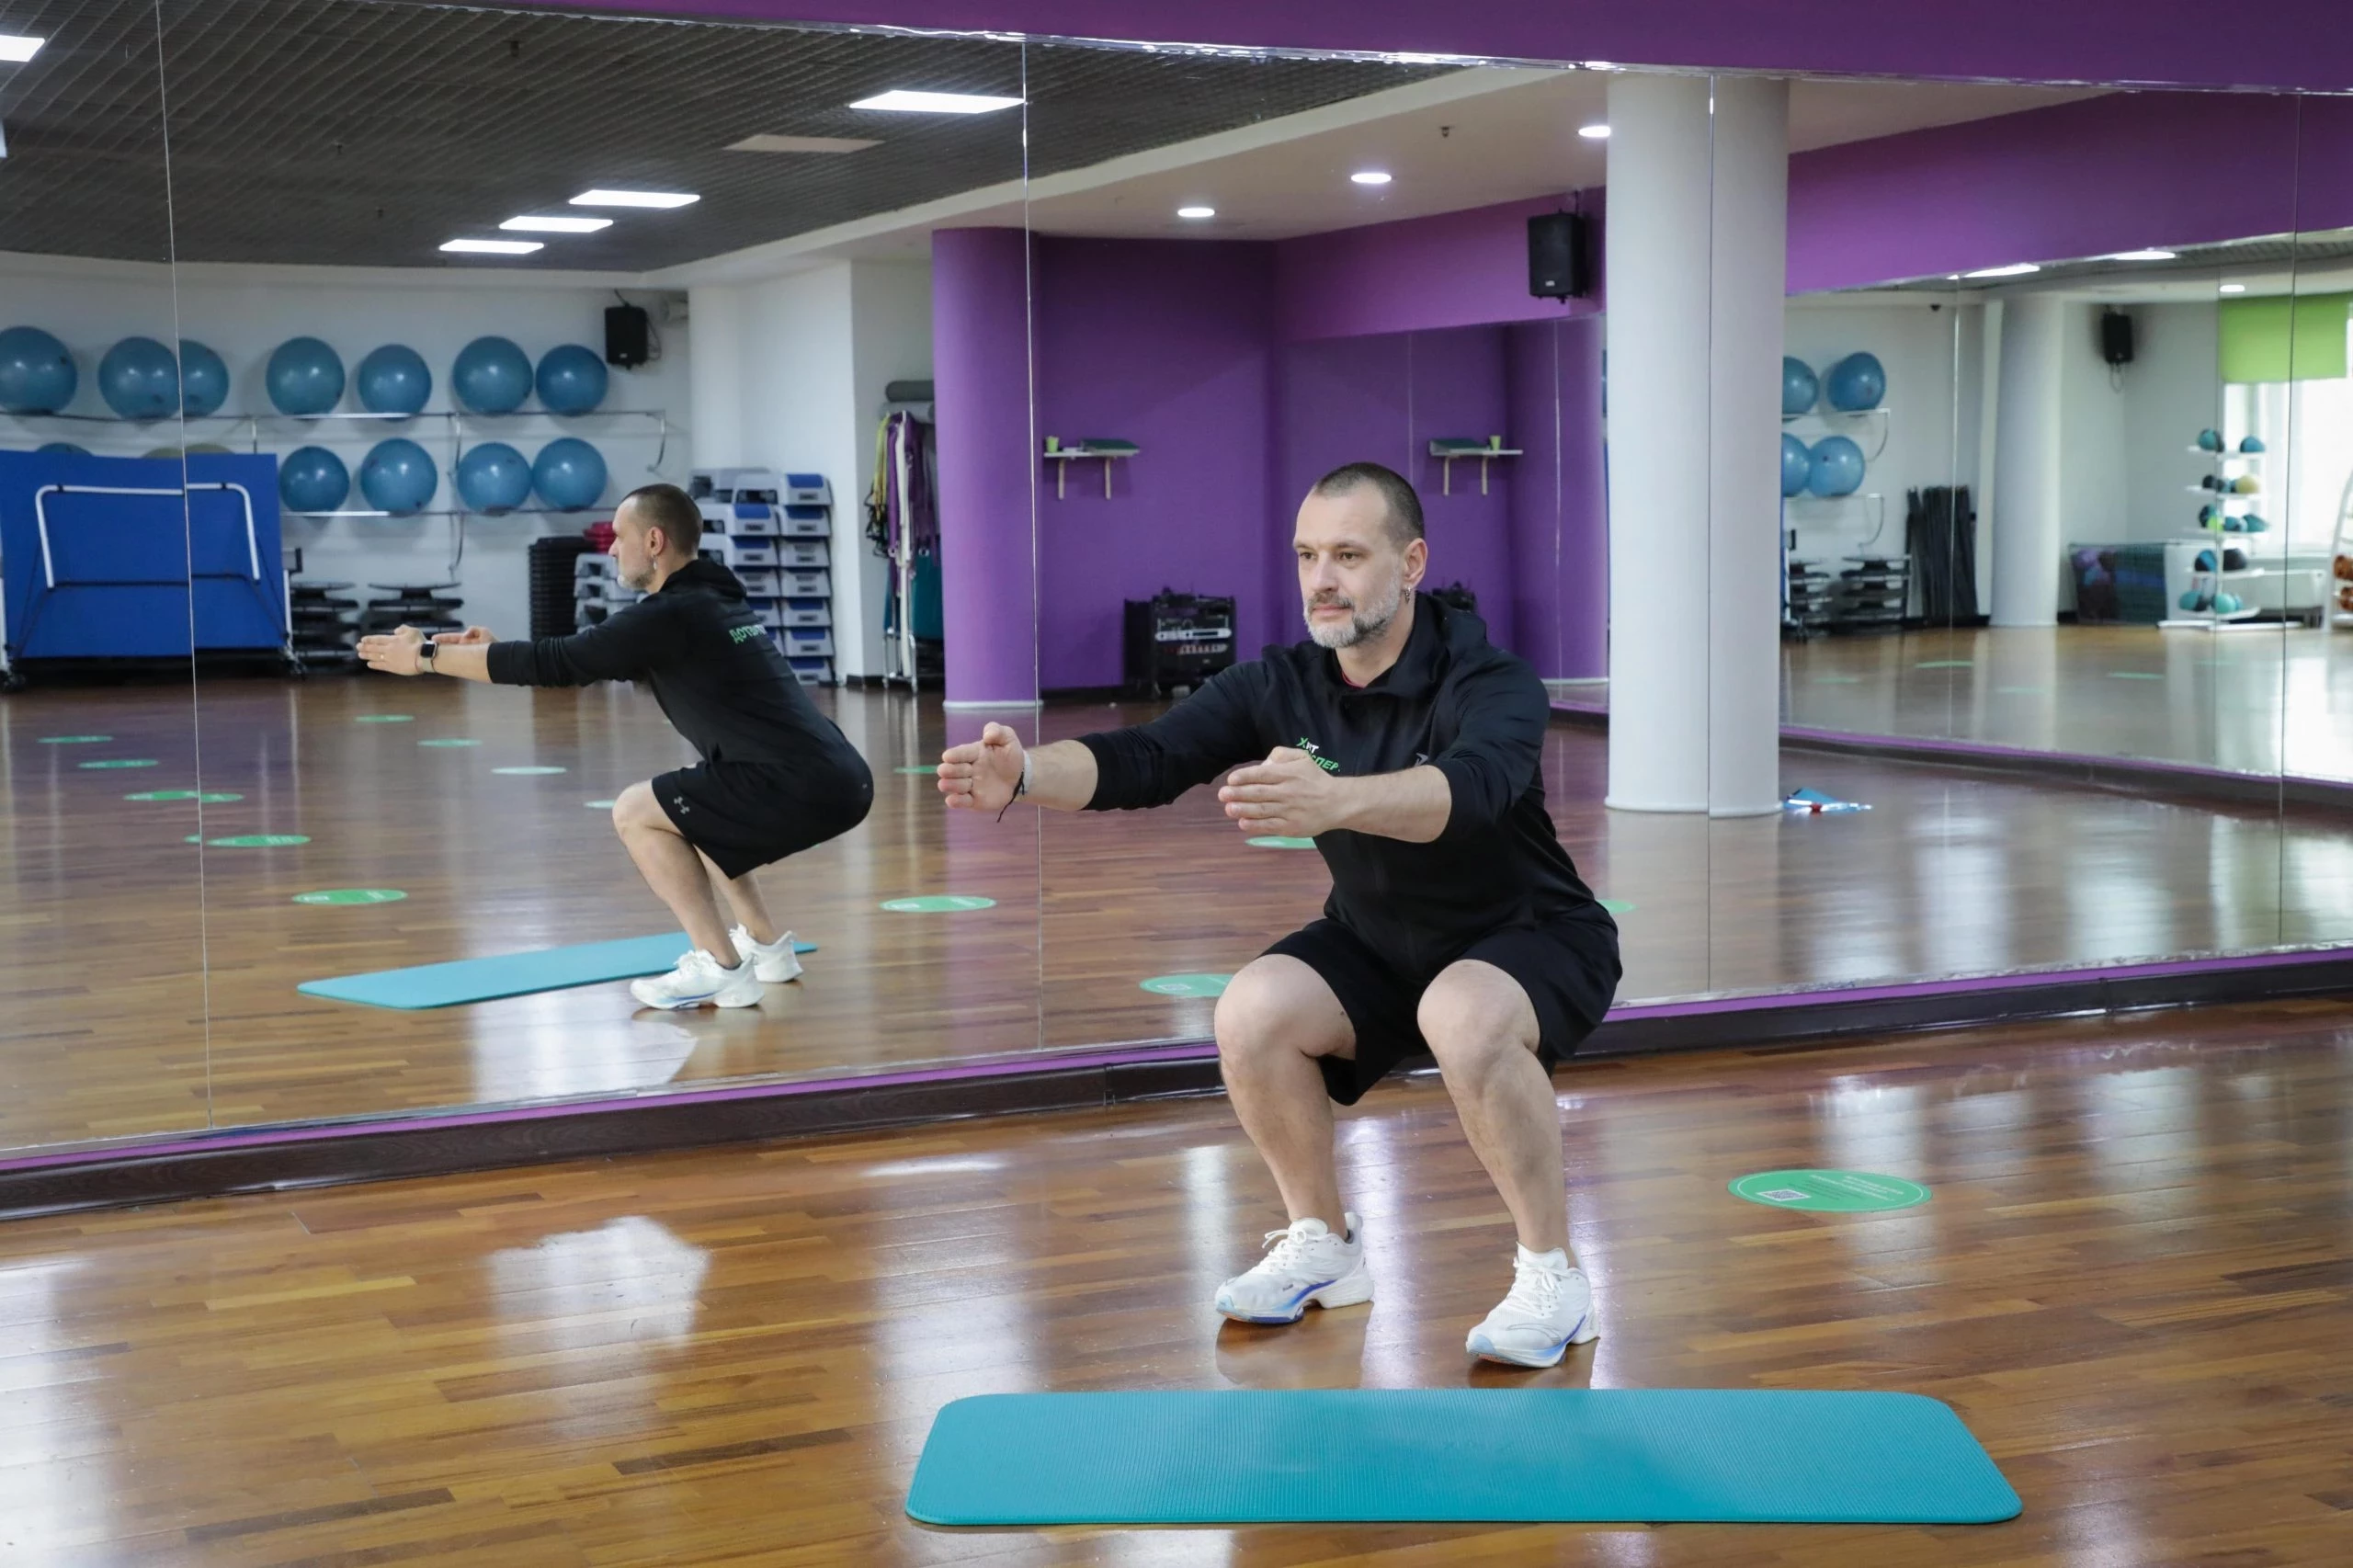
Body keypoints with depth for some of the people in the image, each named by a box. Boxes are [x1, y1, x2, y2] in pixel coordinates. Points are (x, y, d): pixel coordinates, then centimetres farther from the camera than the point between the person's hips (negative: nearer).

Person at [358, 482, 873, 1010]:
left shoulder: (669, 616, -7)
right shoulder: (711, 602, 22)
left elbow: (555, 663, -3)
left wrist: (426, 657, 6)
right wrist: (497, 650, 34)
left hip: (800, 788, -9)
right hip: (839, 781, 9)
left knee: (635, 814, 2)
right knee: (686, 810, 28)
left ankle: (722, 970, 0)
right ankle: (766, 946, 27)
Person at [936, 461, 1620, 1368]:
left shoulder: (1490, 683, -26)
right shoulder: (1281, 688, -10)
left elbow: (1473, 786, -49)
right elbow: (1144, 758, -22)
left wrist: (1332, 799, -68)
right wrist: (1026, 775, -43)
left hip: (1532, 939, -5)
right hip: (1380, 944, 5)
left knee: (1464, 1016, -37)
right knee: (1253, 1011, -21)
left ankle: (1553, 1279, -16)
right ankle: (1323, 1248, 4)